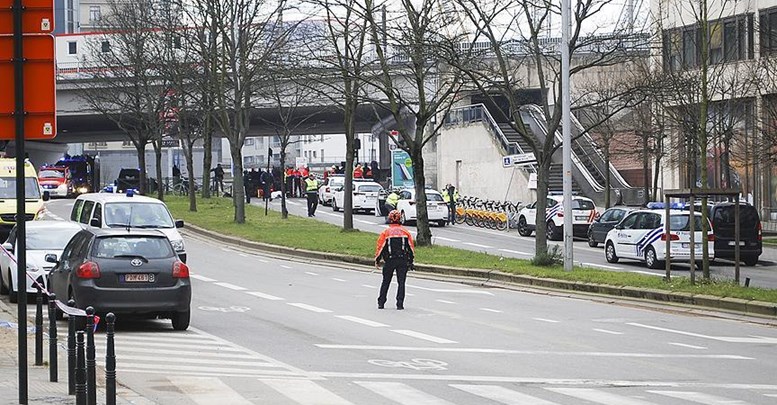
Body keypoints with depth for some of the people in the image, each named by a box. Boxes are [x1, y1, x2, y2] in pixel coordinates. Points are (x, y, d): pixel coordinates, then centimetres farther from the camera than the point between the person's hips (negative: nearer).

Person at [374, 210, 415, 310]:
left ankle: (381, 303, 14)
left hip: (389, 260, -1)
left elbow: (379, 246, -1)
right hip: (403, 260, 1)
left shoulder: (385, 232, -2)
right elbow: (411, 247, 8)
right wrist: (411, 261, 16)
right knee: (401, 282, 3)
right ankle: (400, 304, -4)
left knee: (386, 282, 12)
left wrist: (377, 260, 9)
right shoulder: (405, 231, 4)